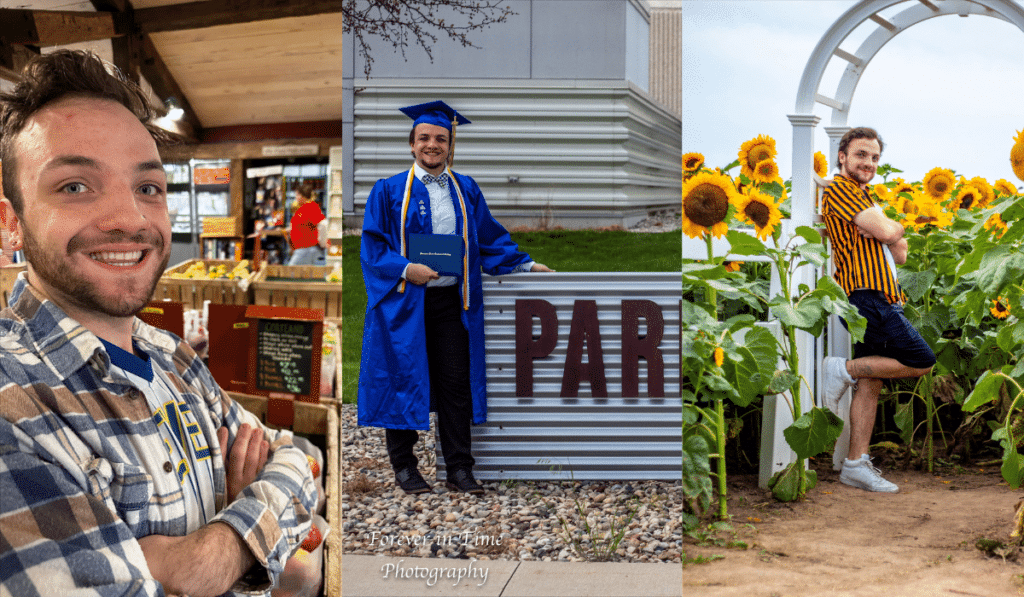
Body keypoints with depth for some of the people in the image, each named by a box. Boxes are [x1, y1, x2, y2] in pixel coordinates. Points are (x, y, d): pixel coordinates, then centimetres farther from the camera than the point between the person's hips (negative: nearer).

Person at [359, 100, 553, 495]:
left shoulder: (466, 190, 11)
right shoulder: (390, 191, 2)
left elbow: (490, 238, 16)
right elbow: (372, 246, -2)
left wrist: (527, 265, 6)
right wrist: (406, 269, -16)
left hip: (453, 302, 3)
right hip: (405, 303, -2)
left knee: (456, 384, 2)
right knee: (404, 380, 5)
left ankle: (459, 468, 11)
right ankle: (403, 465, 19)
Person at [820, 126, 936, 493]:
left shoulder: (862, 197, 28)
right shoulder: (840, 188, -4)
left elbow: (898, 253, 23)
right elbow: (886, 231, -14)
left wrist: (889, 232, 2)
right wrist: (895, 226, 9)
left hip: (880, 297, 10)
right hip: (866, 295, -10)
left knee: (870, 383, 6)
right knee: (922, 361, -12)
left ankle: (856, 465, 6)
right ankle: (843, 370, -6)